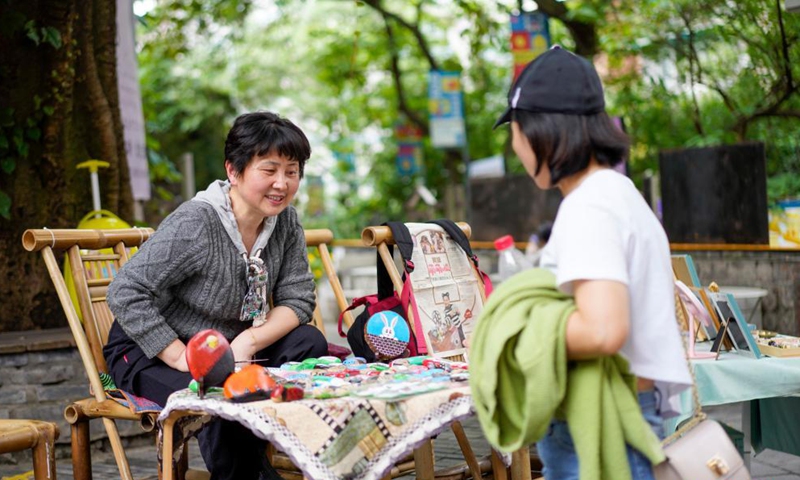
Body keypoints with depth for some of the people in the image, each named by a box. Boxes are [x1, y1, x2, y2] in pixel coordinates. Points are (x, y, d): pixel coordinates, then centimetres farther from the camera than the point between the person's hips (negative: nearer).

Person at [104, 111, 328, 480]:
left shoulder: (285, 221, -4)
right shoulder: (195, 224, -24)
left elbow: (298, 300, -5)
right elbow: (125, 293, -25)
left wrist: (248, 342, -24)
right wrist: (183, 359, -28)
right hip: (154, 352, -6)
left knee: (309, 343, -16)